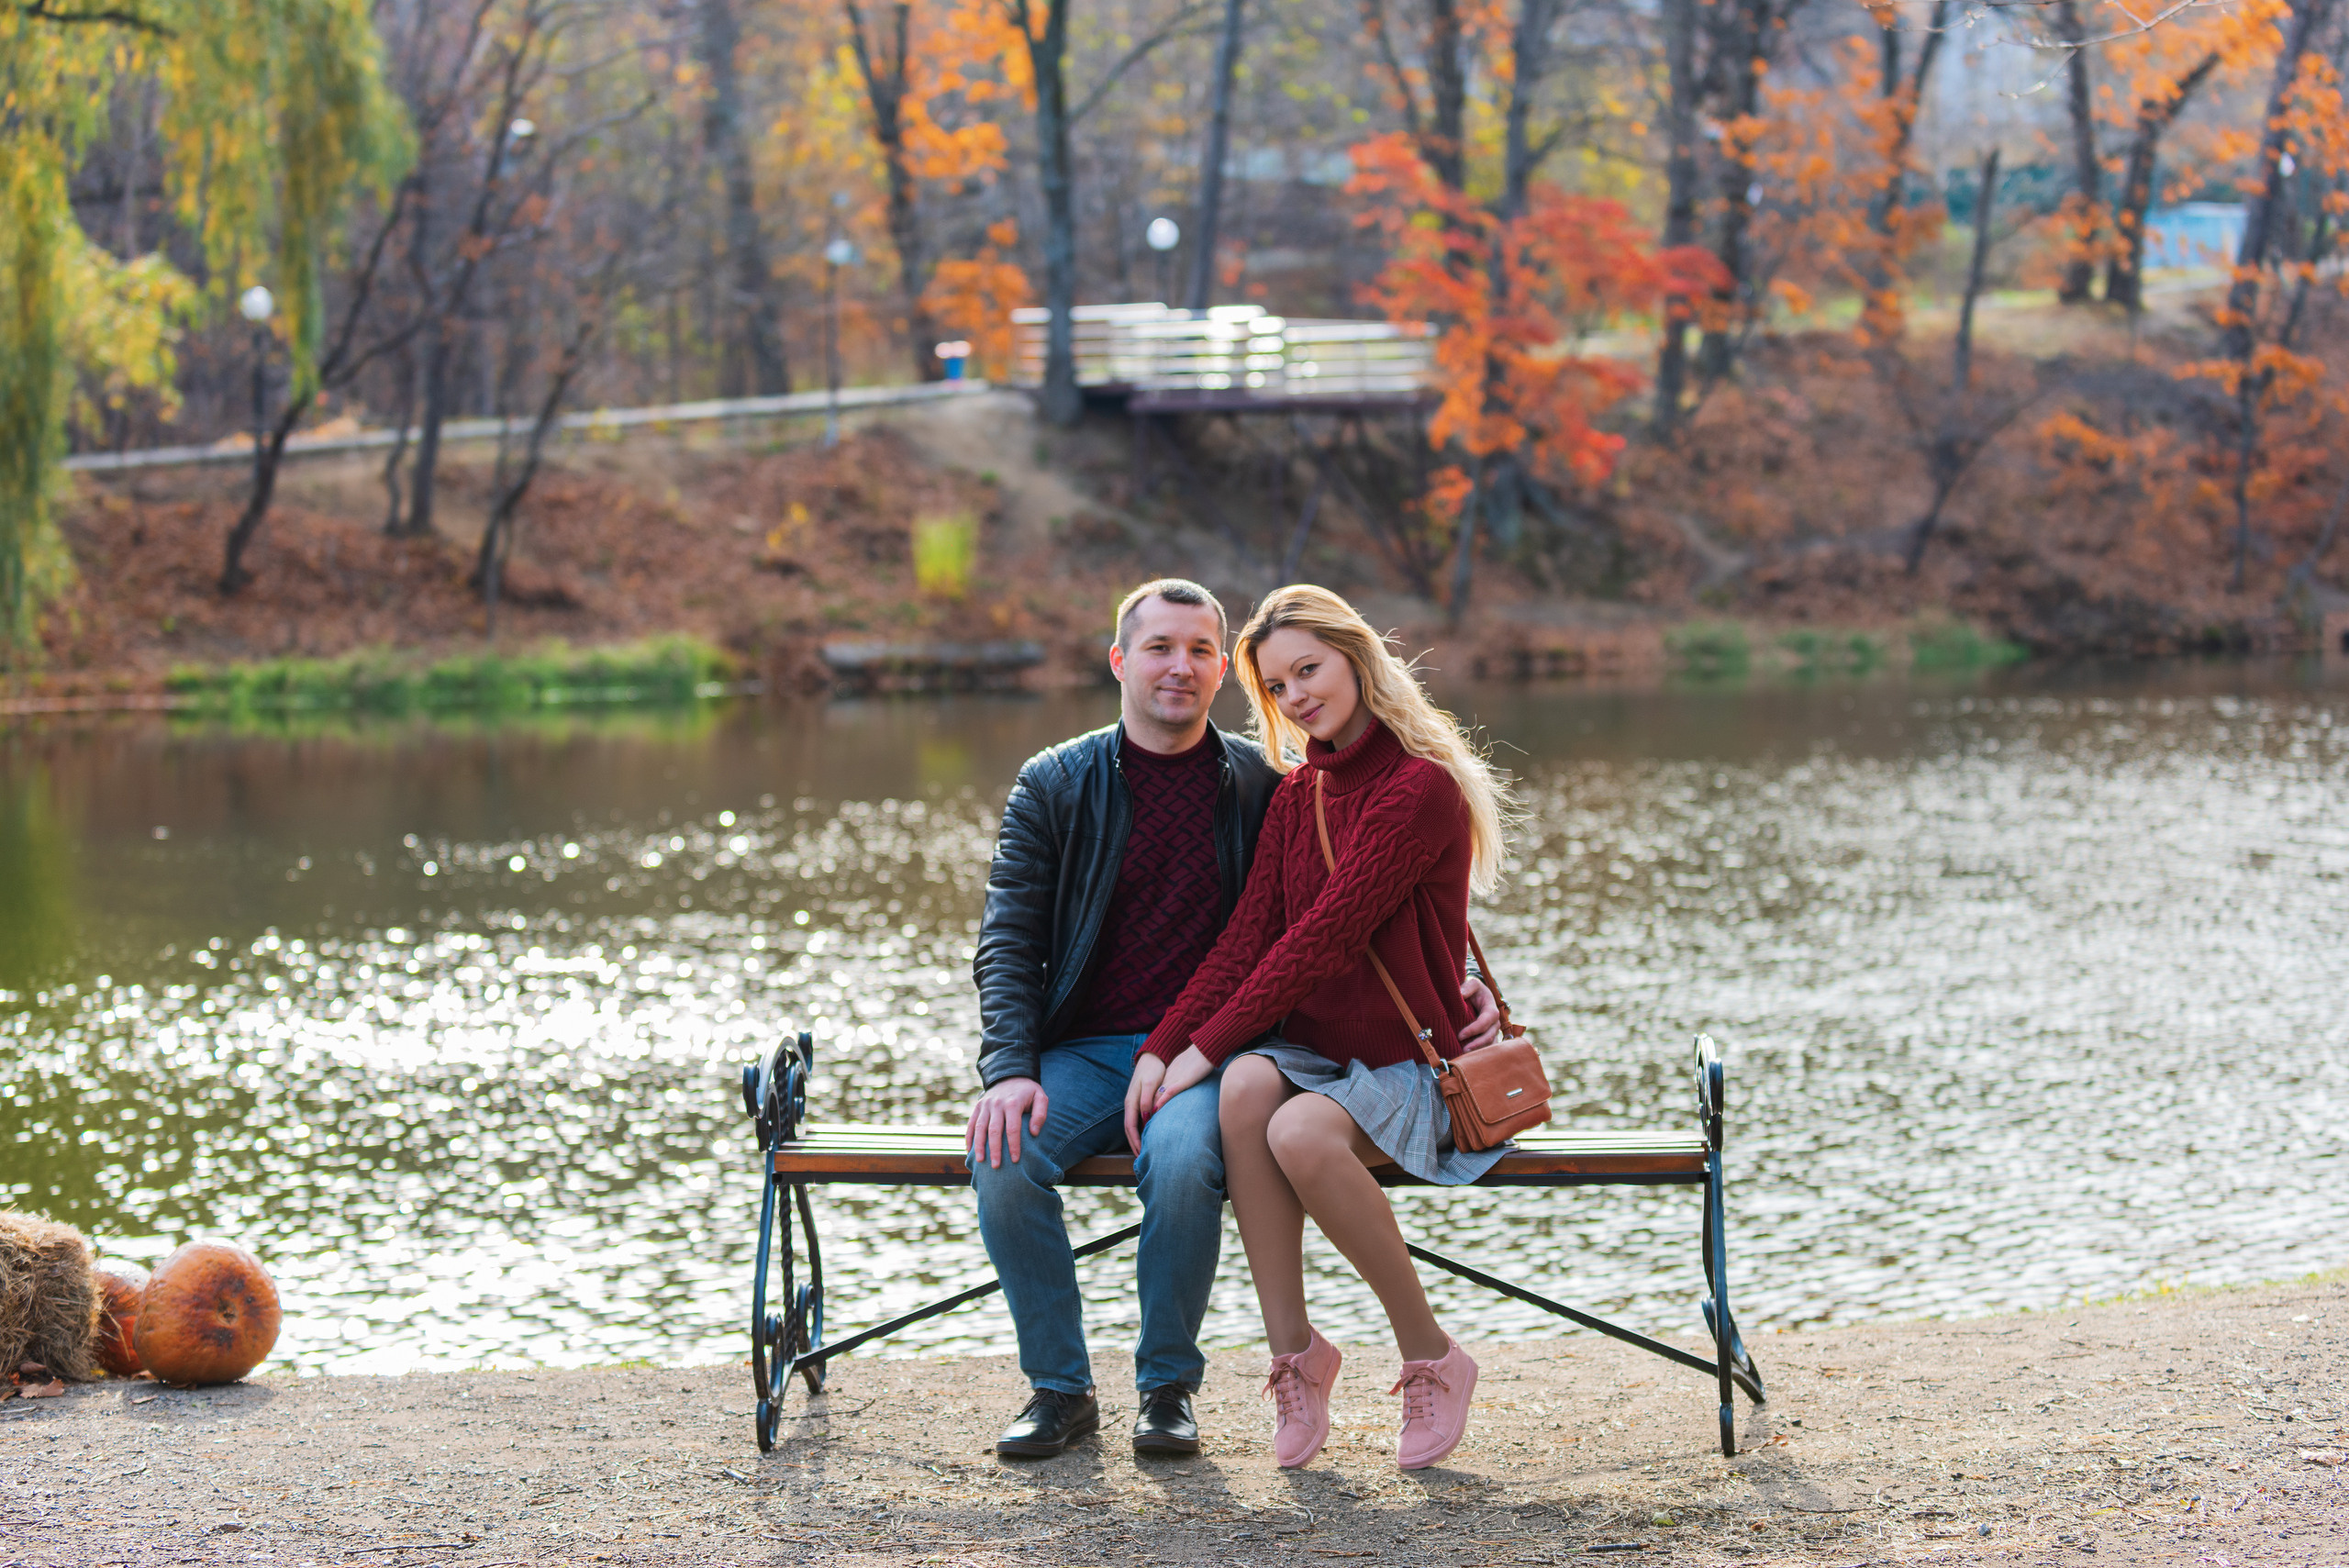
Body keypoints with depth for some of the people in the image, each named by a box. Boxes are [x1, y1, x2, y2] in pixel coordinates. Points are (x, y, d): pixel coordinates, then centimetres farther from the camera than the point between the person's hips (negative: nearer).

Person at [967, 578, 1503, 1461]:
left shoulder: (1264, 789, 8)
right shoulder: (1055, 785, 7)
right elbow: (1009, 942, 3)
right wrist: (1010, 1071, -13)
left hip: (1207, 1053, -1)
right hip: (1081, 1051, 1)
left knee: (1182, 1158, -35)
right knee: (1005, 1161, -29)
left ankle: (1168, 1386, -12)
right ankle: (1060, 1389, -11)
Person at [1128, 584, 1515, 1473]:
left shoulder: (1422, 789, -13)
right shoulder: (1297, 795, 11)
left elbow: (1324, 938, -18)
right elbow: (1247, 937, 3)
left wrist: (1208, 1044, -19)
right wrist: (1161, 1047, -10)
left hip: (1408, 1065, -5)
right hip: (1310, 1049, 5)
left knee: (1301, 1132, -36)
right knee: (1246, 1086, -31)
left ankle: (1431, 1358, -16)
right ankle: (1293, 1350, -23)